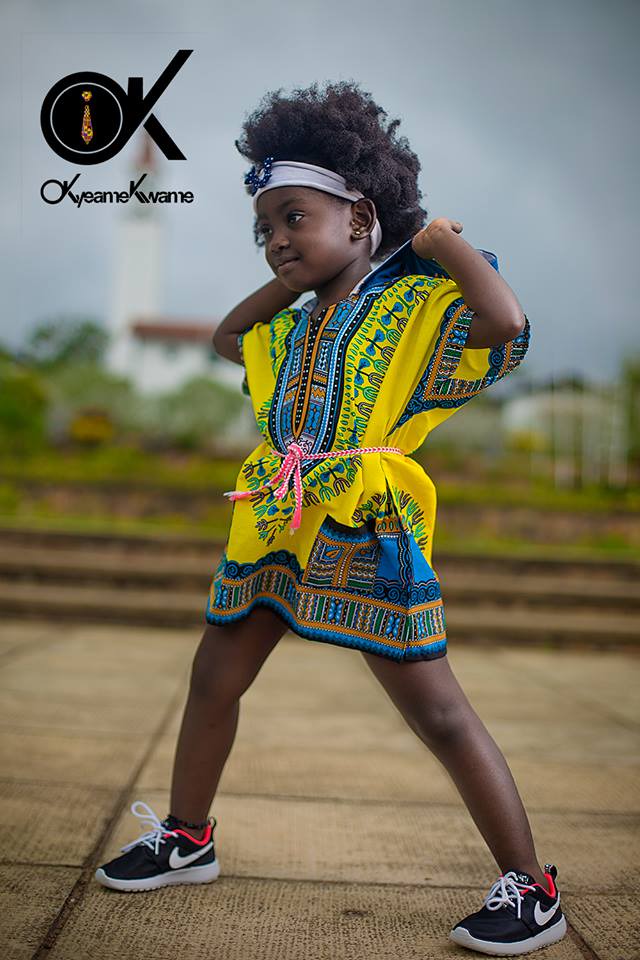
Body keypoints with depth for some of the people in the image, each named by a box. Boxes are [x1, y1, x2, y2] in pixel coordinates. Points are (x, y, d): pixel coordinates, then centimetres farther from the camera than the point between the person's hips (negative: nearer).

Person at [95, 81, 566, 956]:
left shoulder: (416, 303, -8)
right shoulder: (295, 326, 15)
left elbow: (505, 324, -26)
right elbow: (226, 338, 32)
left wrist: (450, 244, -12)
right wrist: (290, 281, 19)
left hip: (365, 534, -8)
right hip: (277, 531, 8)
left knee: (438, 712, -5)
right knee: (213, 679, 16)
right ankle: (185, 840, 37)